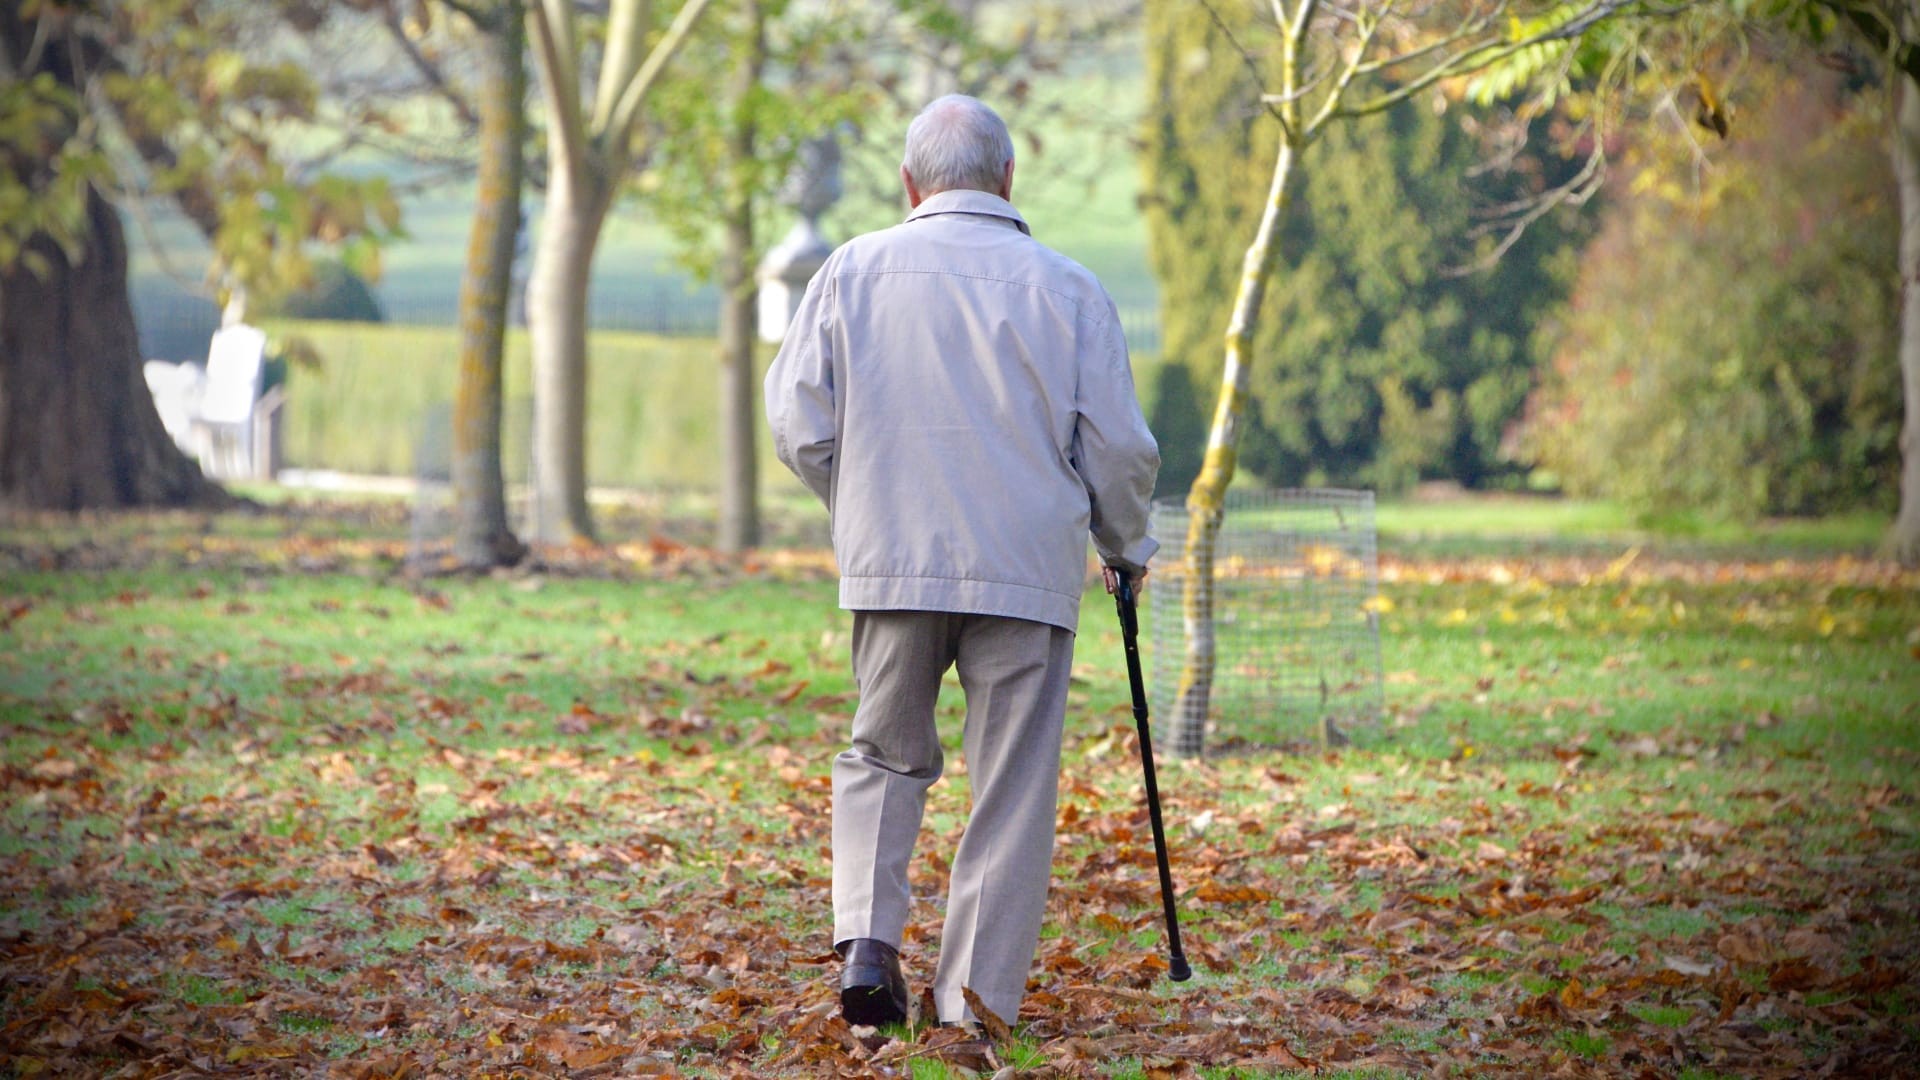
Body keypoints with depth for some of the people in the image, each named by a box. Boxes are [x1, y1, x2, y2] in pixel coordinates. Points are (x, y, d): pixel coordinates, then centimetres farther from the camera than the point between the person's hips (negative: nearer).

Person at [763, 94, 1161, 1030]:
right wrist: (1126, 547, 20)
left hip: (890, 562, 2)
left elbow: (798, 425, 3)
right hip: (1029, 568, -1)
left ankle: (867, 938, -2)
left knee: (883, 756, 17)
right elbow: (1119, 446, 2)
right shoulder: (1065, 287, 1)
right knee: (1012, 788, 5)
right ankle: (977, 1004, 4)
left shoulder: (854, 270, 4)